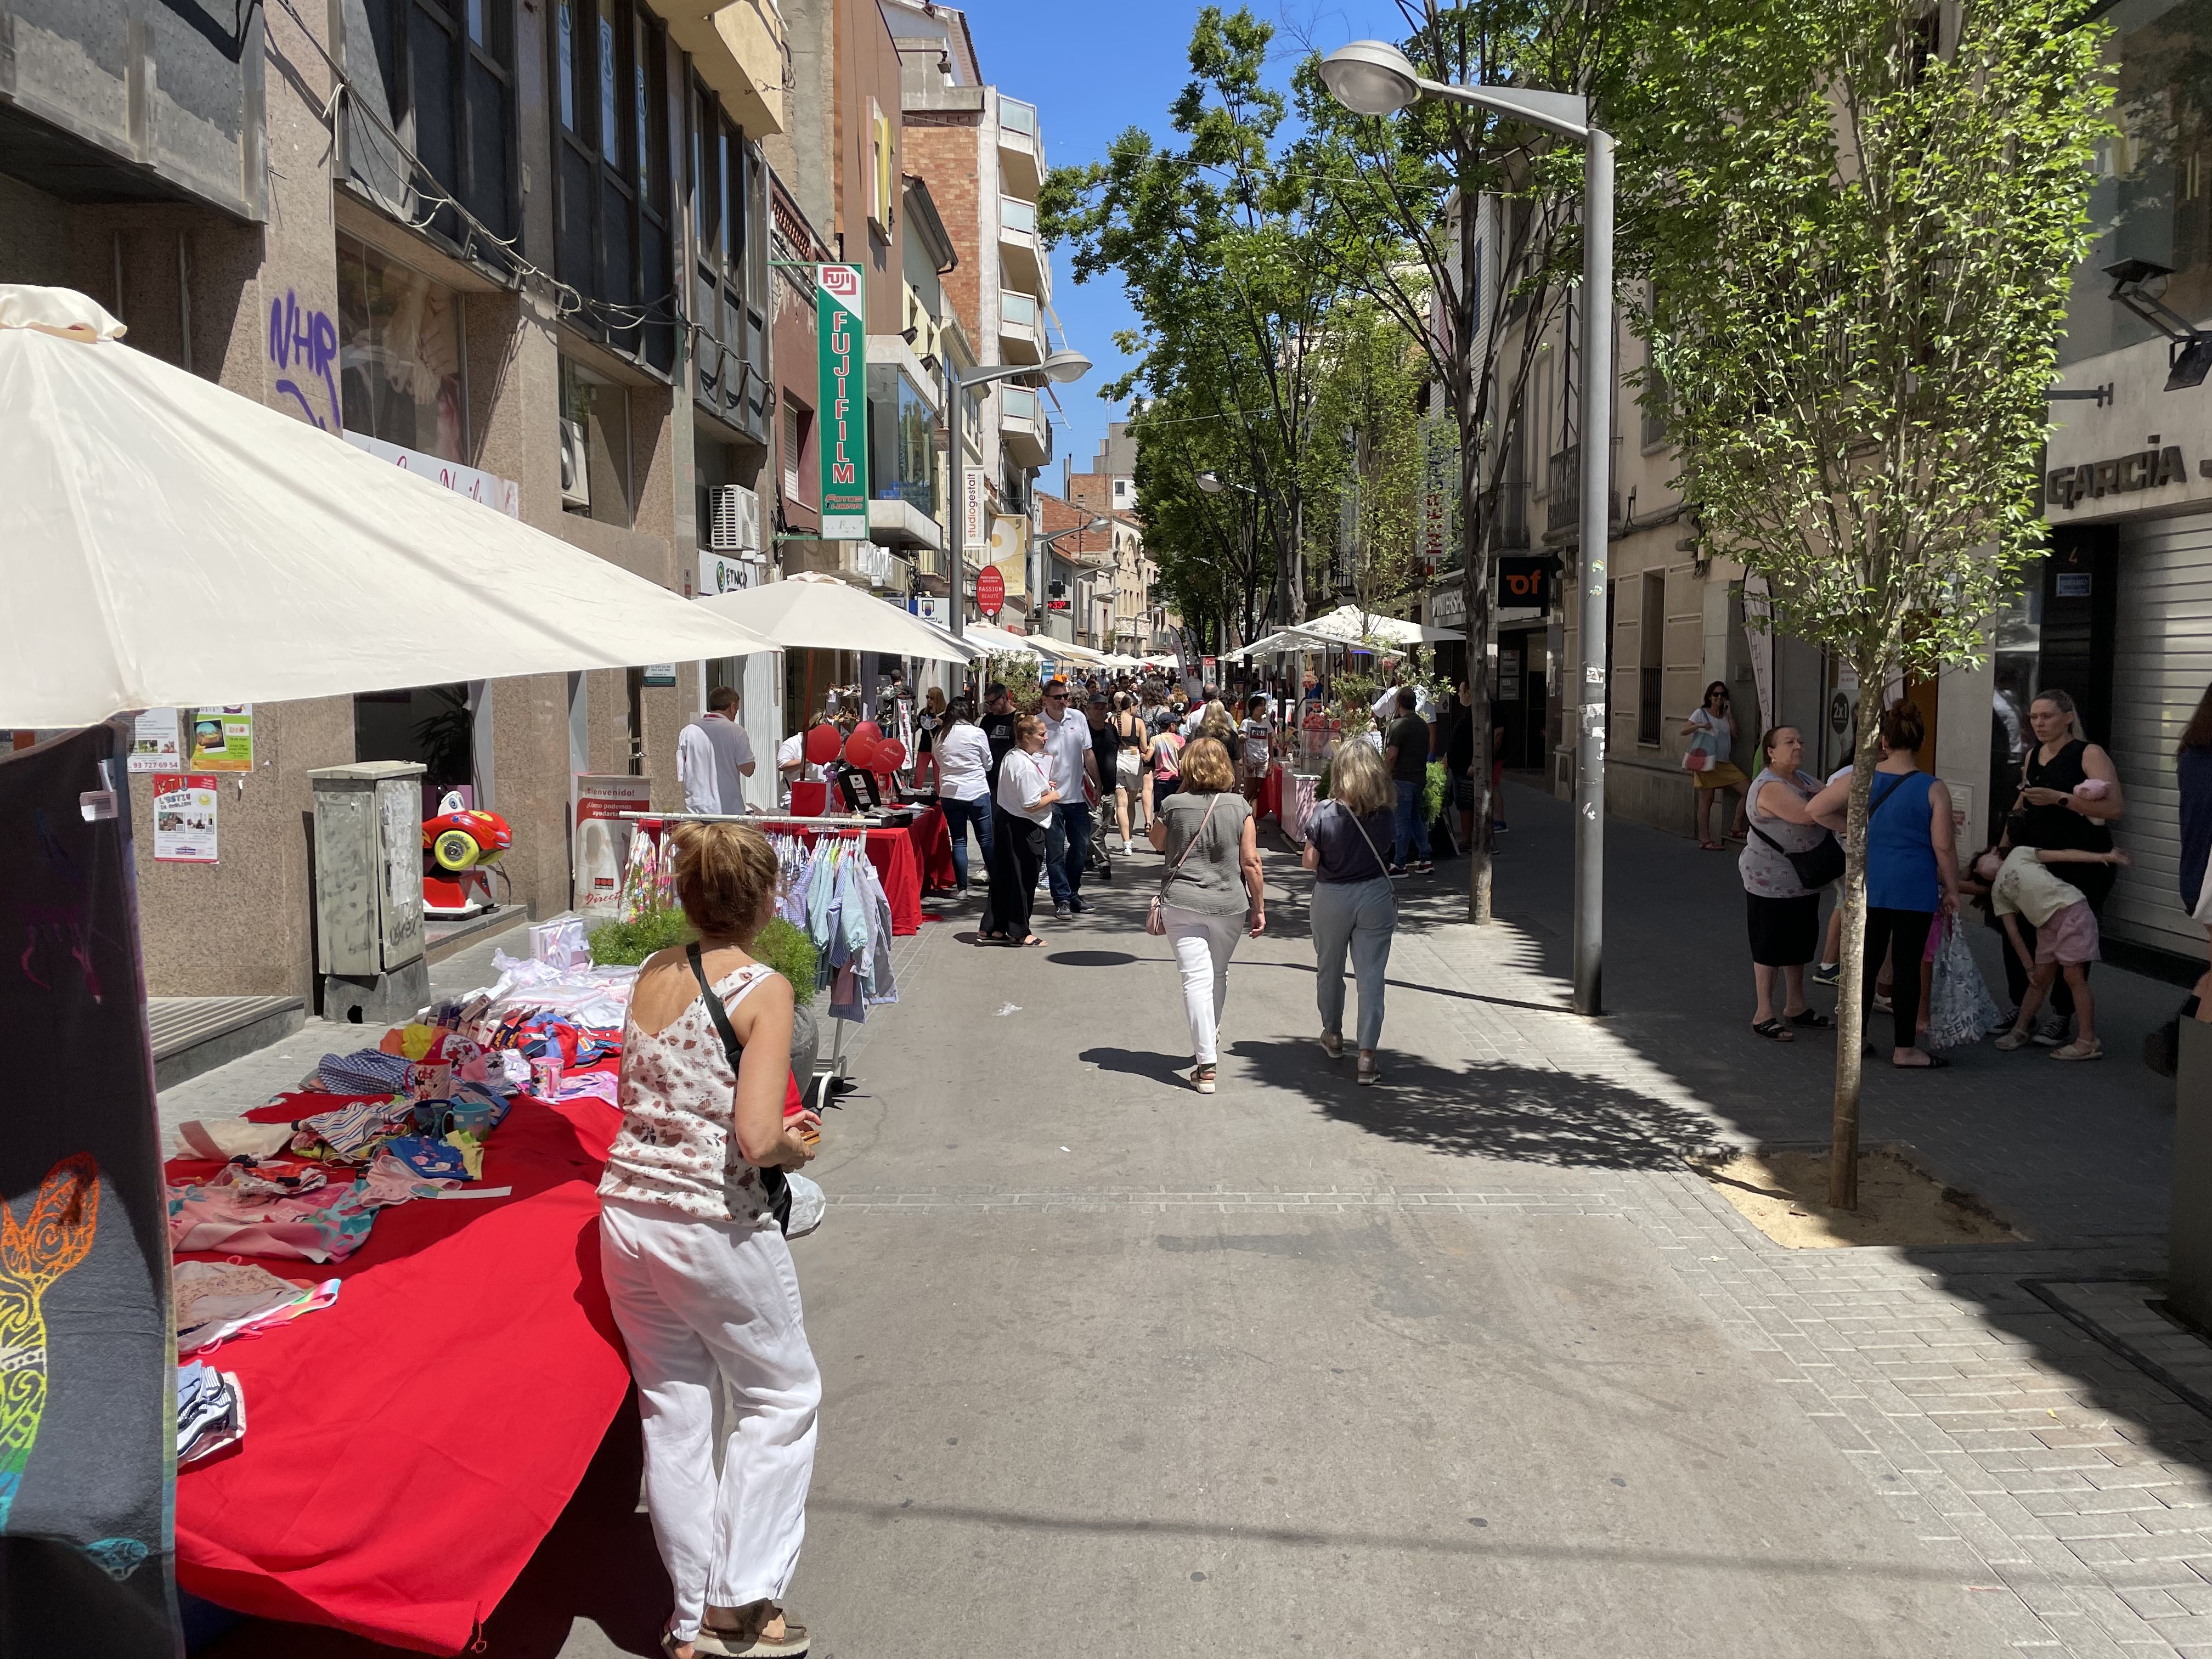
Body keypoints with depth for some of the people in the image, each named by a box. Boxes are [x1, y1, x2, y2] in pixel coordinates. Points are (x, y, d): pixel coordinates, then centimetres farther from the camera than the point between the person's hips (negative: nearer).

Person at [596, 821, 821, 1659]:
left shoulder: (652, 975, 5)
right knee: (781, 1396, 16)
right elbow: (754, 1142, -22)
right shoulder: (764, 988, -15)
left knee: (674, 1412, 17)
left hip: (627, 1213, 6)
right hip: (713, 1228, -6)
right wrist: (793, 1144, 0)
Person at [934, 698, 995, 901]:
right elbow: (988, 764, 5)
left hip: (950, 793, 2)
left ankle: (962, 888, 4)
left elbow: (939, 762, 13)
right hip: (977, 793, -2)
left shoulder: (941, 735, 1)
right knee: (986, 839, 8)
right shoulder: (977, 733, -7)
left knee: (958, 841, 6)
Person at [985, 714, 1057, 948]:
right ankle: (1019, 932, 15)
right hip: (1024, 829, -10)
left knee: (1003, 877, 14)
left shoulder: (1010, 757, 8)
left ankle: (993, 930, 19)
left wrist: (1043, 787, 11)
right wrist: (1052, 796, -7)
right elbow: (1031, 805, -24)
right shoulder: (1026, 765, -23)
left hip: (1005, 821, 10)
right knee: (1024, 880, 4)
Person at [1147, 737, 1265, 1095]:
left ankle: (1206, 1065, -10)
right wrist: (1259, 907, 4)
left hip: (1181, 904, -2)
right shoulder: (1238, 806, -4)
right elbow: (1251, 862, -4)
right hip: (1229, 904, 2)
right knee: (1218, 974, 21)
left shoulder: (1173, 805, -6)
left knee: (1197, 979, -4)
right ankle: (1210, 1041, 41)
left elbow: (1157, 842, 14)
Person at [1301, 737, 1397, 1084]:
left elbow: (1310, 862, -8)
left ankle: (1333, 1035, 38)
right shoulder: (1387, 811, -8)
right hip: (1376, 896, 1)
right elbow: (1384, 846, 5)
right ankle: (1367, 1054, -4)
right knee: (1371, 975, 2)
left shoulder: (1325, 812, -15)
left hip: (1332, 898, -1)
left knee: (1329, 969, 19)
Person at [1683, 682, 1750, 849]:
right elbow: (1683, 731, -6)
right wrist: (1699, 726, -22)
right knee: (1707, 799, -4)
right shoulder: (1701, 713, -1)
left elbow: (1734, 734, 4)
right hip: (1706, 761, -5)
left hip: (1724, 762, 6)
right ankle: (1705, 839, 1)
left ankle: (1736, 829, 4)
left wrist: (1729, 714, 1)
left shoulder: (1725, 715, 15)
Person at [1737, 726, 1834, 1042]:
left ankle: (1796, 1006, 29)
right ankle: (1764, 1015, 6)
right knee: (1771, 945, -2)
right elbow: (1805, 814, -31)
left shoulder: (1804, 779, 10)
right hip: (1771, 882, -9)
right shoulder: (1770, 787, -21)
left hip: (1803, 881, 9)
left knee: (1799, 943, 17)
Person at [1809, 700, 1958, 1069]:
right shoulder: (1933, 789, -8)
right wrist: (1951, 889, 4)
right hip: (1914, 889, -2)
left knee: (1866, 959, 12)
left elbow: (1816, 809, 2)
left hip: (1868, 884, 2)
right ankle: (1905, 1049, 11)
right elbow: (1944, 847, -8)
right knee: (1907, 964, 4)